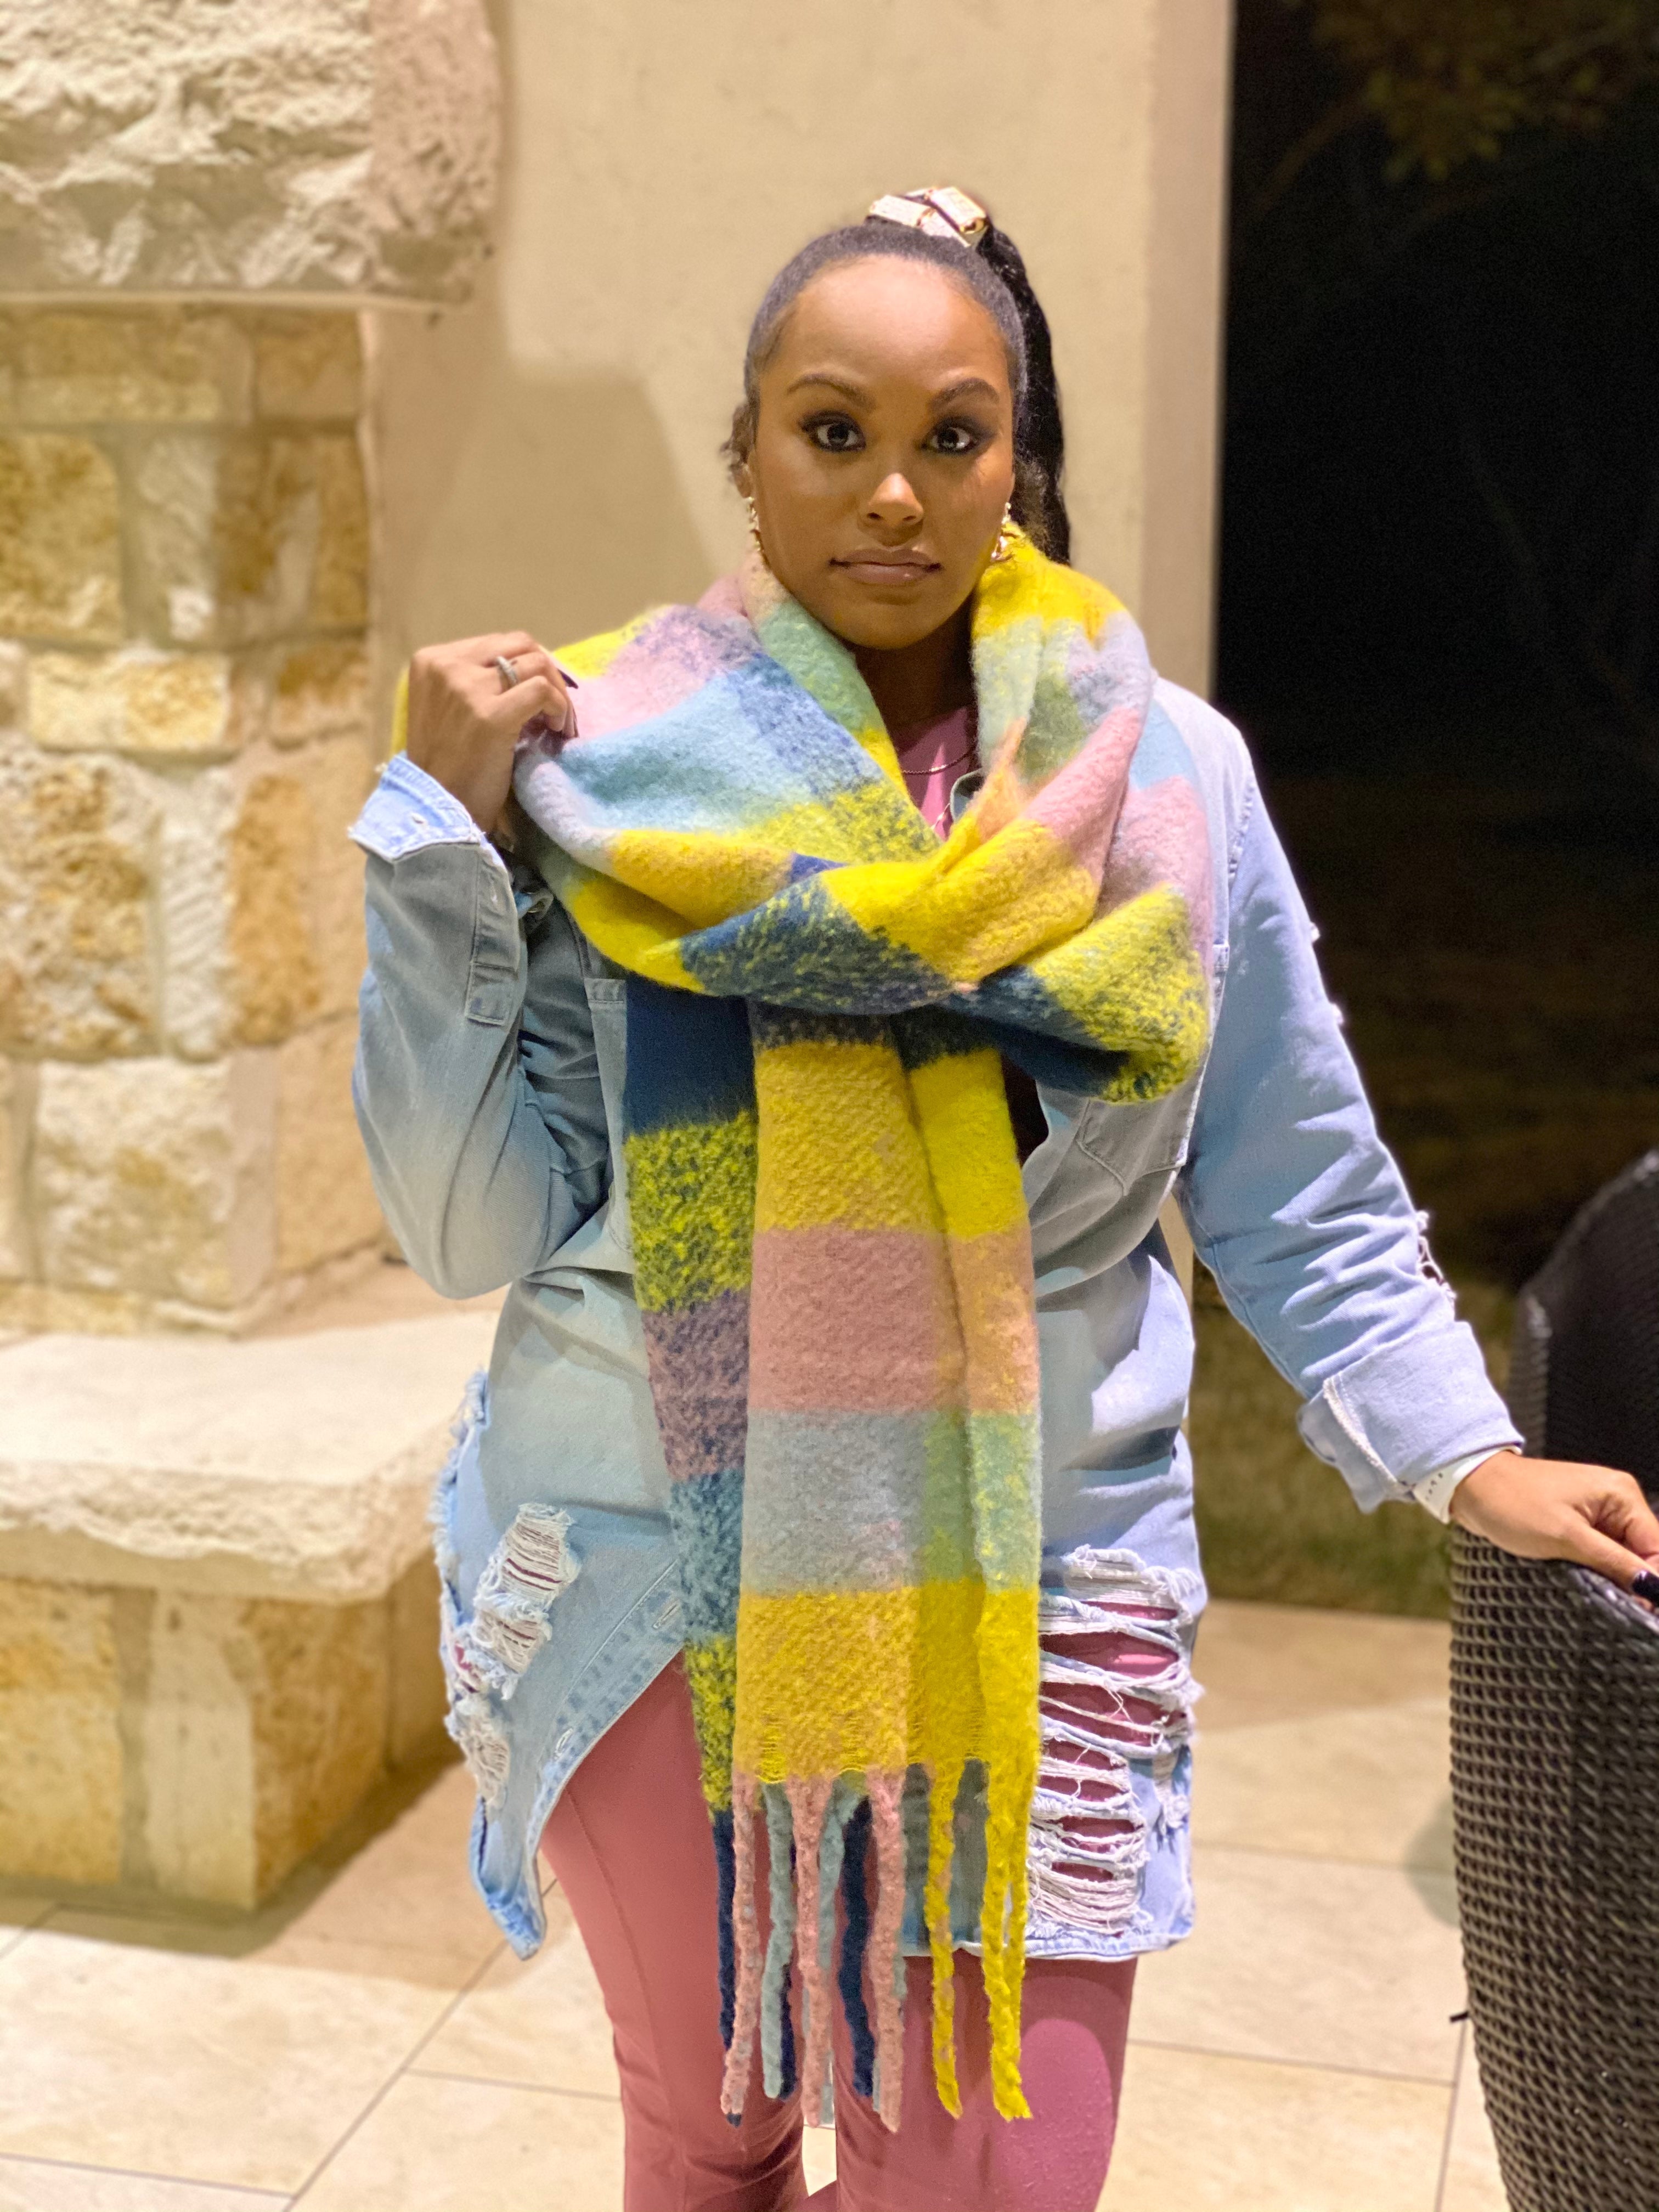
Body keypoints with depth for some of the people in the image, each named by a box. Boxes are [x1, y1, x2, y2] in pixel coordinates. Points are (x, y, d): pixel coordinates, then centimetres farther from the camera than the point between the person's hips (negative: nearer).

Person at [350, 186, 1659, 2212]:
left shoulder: (1164, 775, -3)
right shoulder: (602, 770, -6)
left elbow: (1298, 1195, 5)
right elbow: (474, 1226, -8)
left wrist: (1460, 1451, -5)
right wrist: (444, 836, -14)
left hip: (1028, 1596, 1)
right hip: (658, 1576, 0)